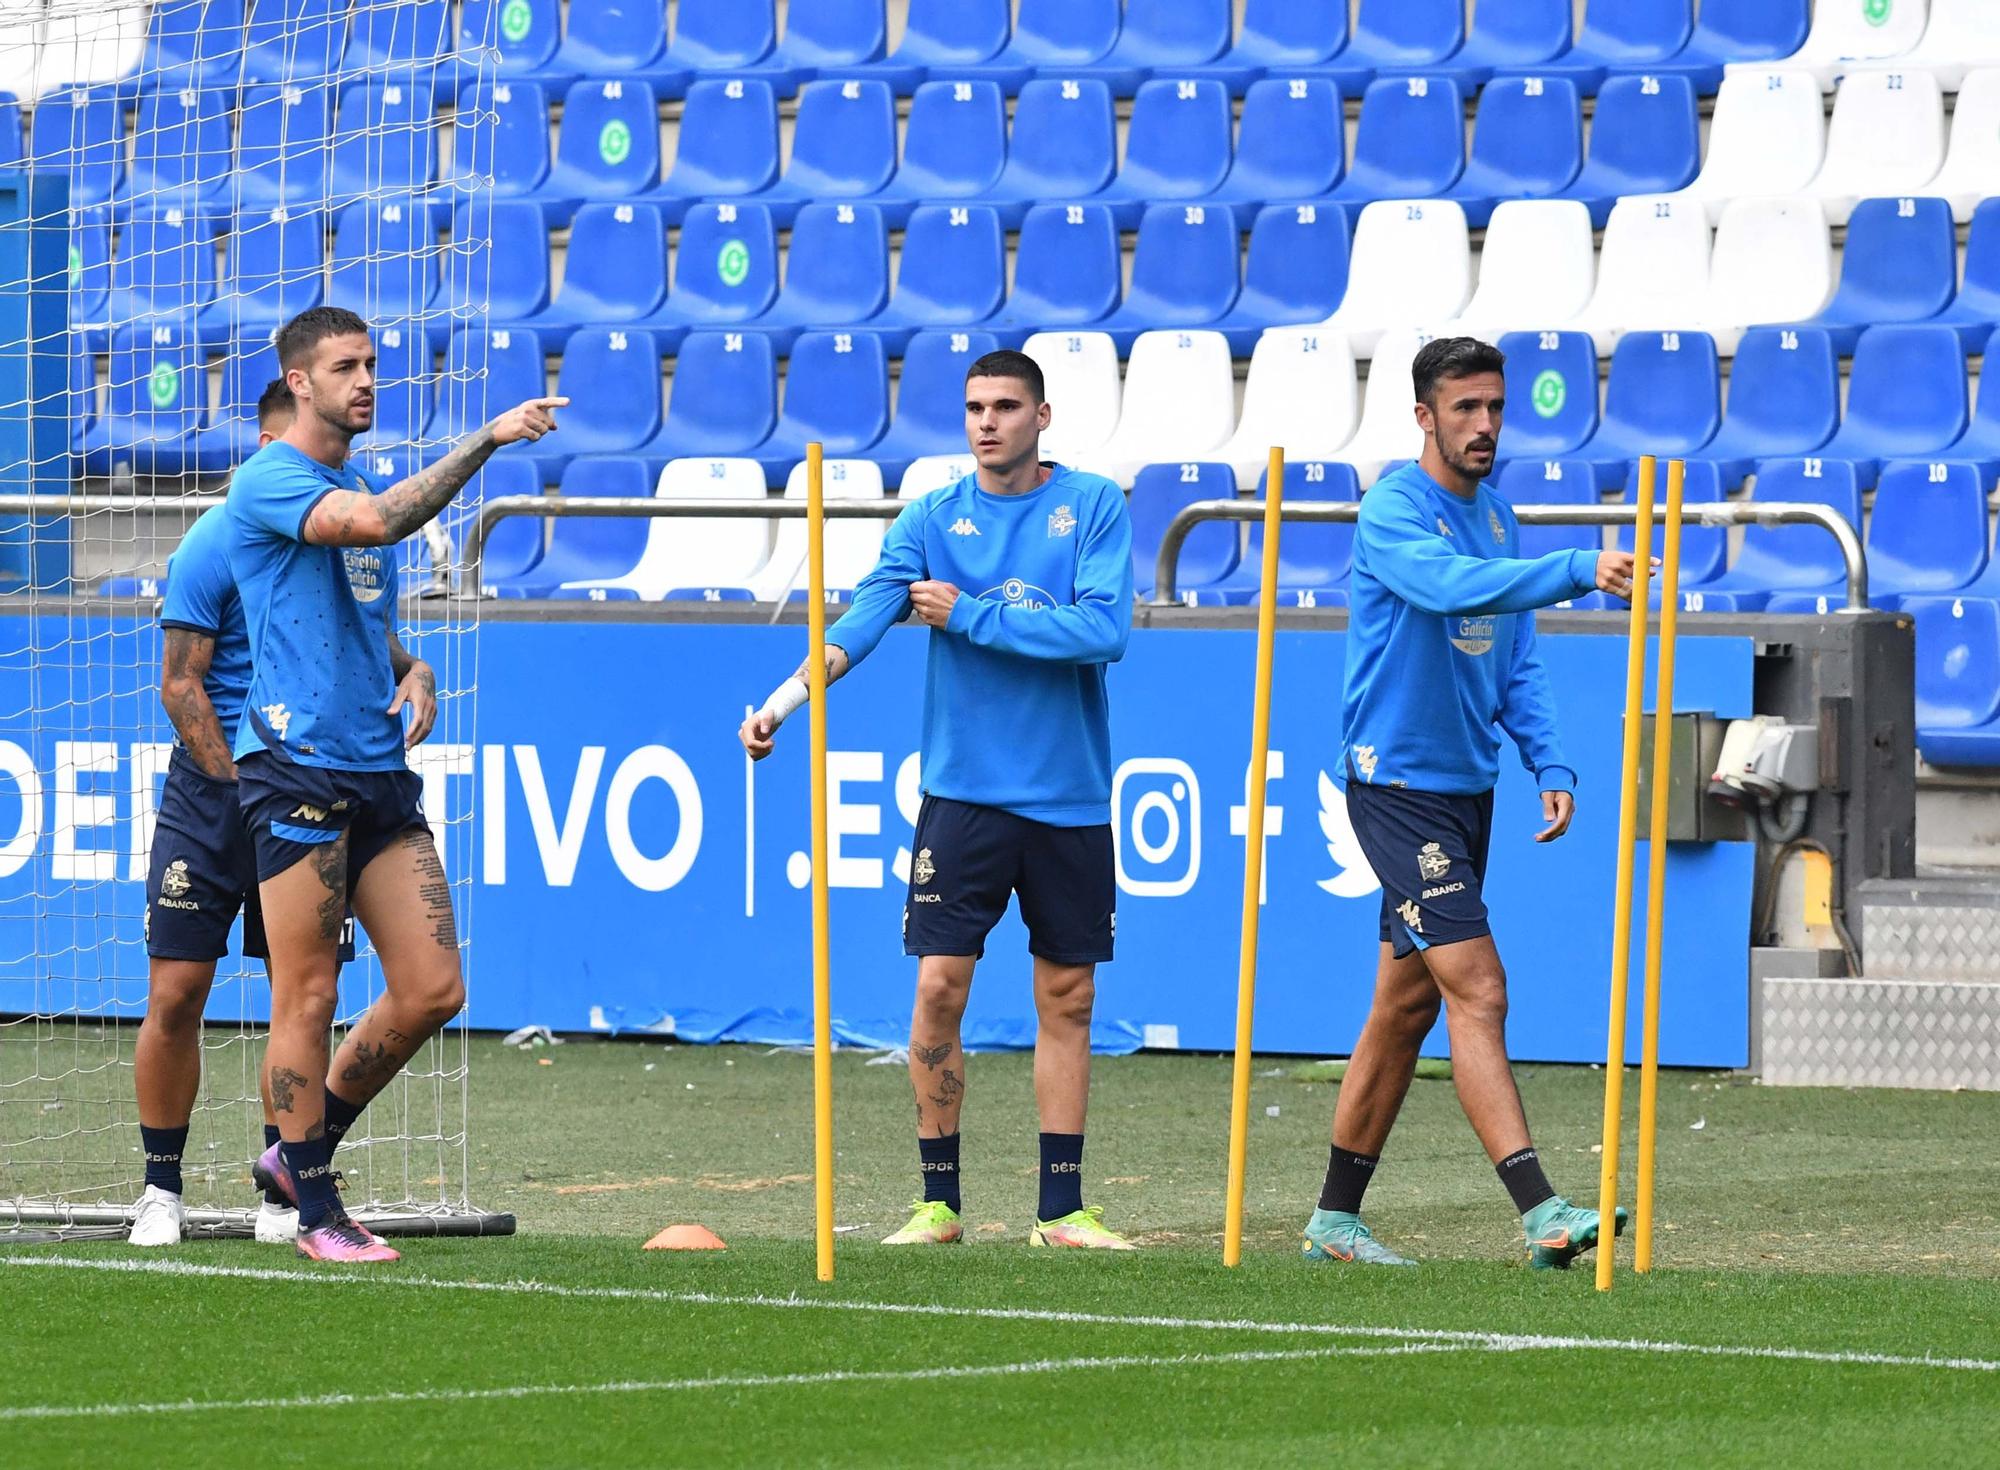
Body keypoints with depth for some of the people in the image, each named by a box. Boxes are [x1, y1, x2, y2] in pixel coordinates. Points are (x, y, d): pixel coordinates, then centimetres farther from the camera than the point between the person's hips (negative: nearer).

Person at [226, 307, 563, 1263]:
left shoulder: (354, 486, 19)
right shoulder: (268, 481, -7)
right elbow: (375, 523, -27)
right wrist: (485, 440, -26)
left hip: (379, 769, 8)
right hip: (298, 775, -8)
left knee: (431, 989, 2)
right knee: (307, 997, -4)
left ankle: (300, 1152, 18)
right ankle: (315, 1212, 5)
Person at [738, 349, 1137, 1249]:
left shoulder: (1093, 507, -1)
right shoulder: (932, 518, 2)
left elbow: (1105, 630, -14)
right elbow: (863, 618, -11)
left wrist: (971, 615, -13)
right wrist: (788, 695, -27)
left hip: (1070, 798, 0)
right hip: (963, 793, 0)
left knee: (1067, 998, 6)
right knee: (939, 989, -7)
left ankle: (1061, 1208, 13)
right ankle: (938, 1201, 3)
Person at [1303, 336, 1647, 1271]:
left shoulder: (1496, 517, 12)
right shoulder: (1393, 512, -14)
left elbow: (1515, 659, 17)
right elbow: (1454, 585, -35)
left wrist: (1549, 765, 5)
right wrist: (1577, 573, -43)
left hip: (1467, 788, 9)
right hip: (1397, 784, -8)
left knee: (1407, 1003, 12)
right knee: (1478, 991, -15)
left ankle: (1336, 1217, 20)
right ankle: (1541, 1213, -21)